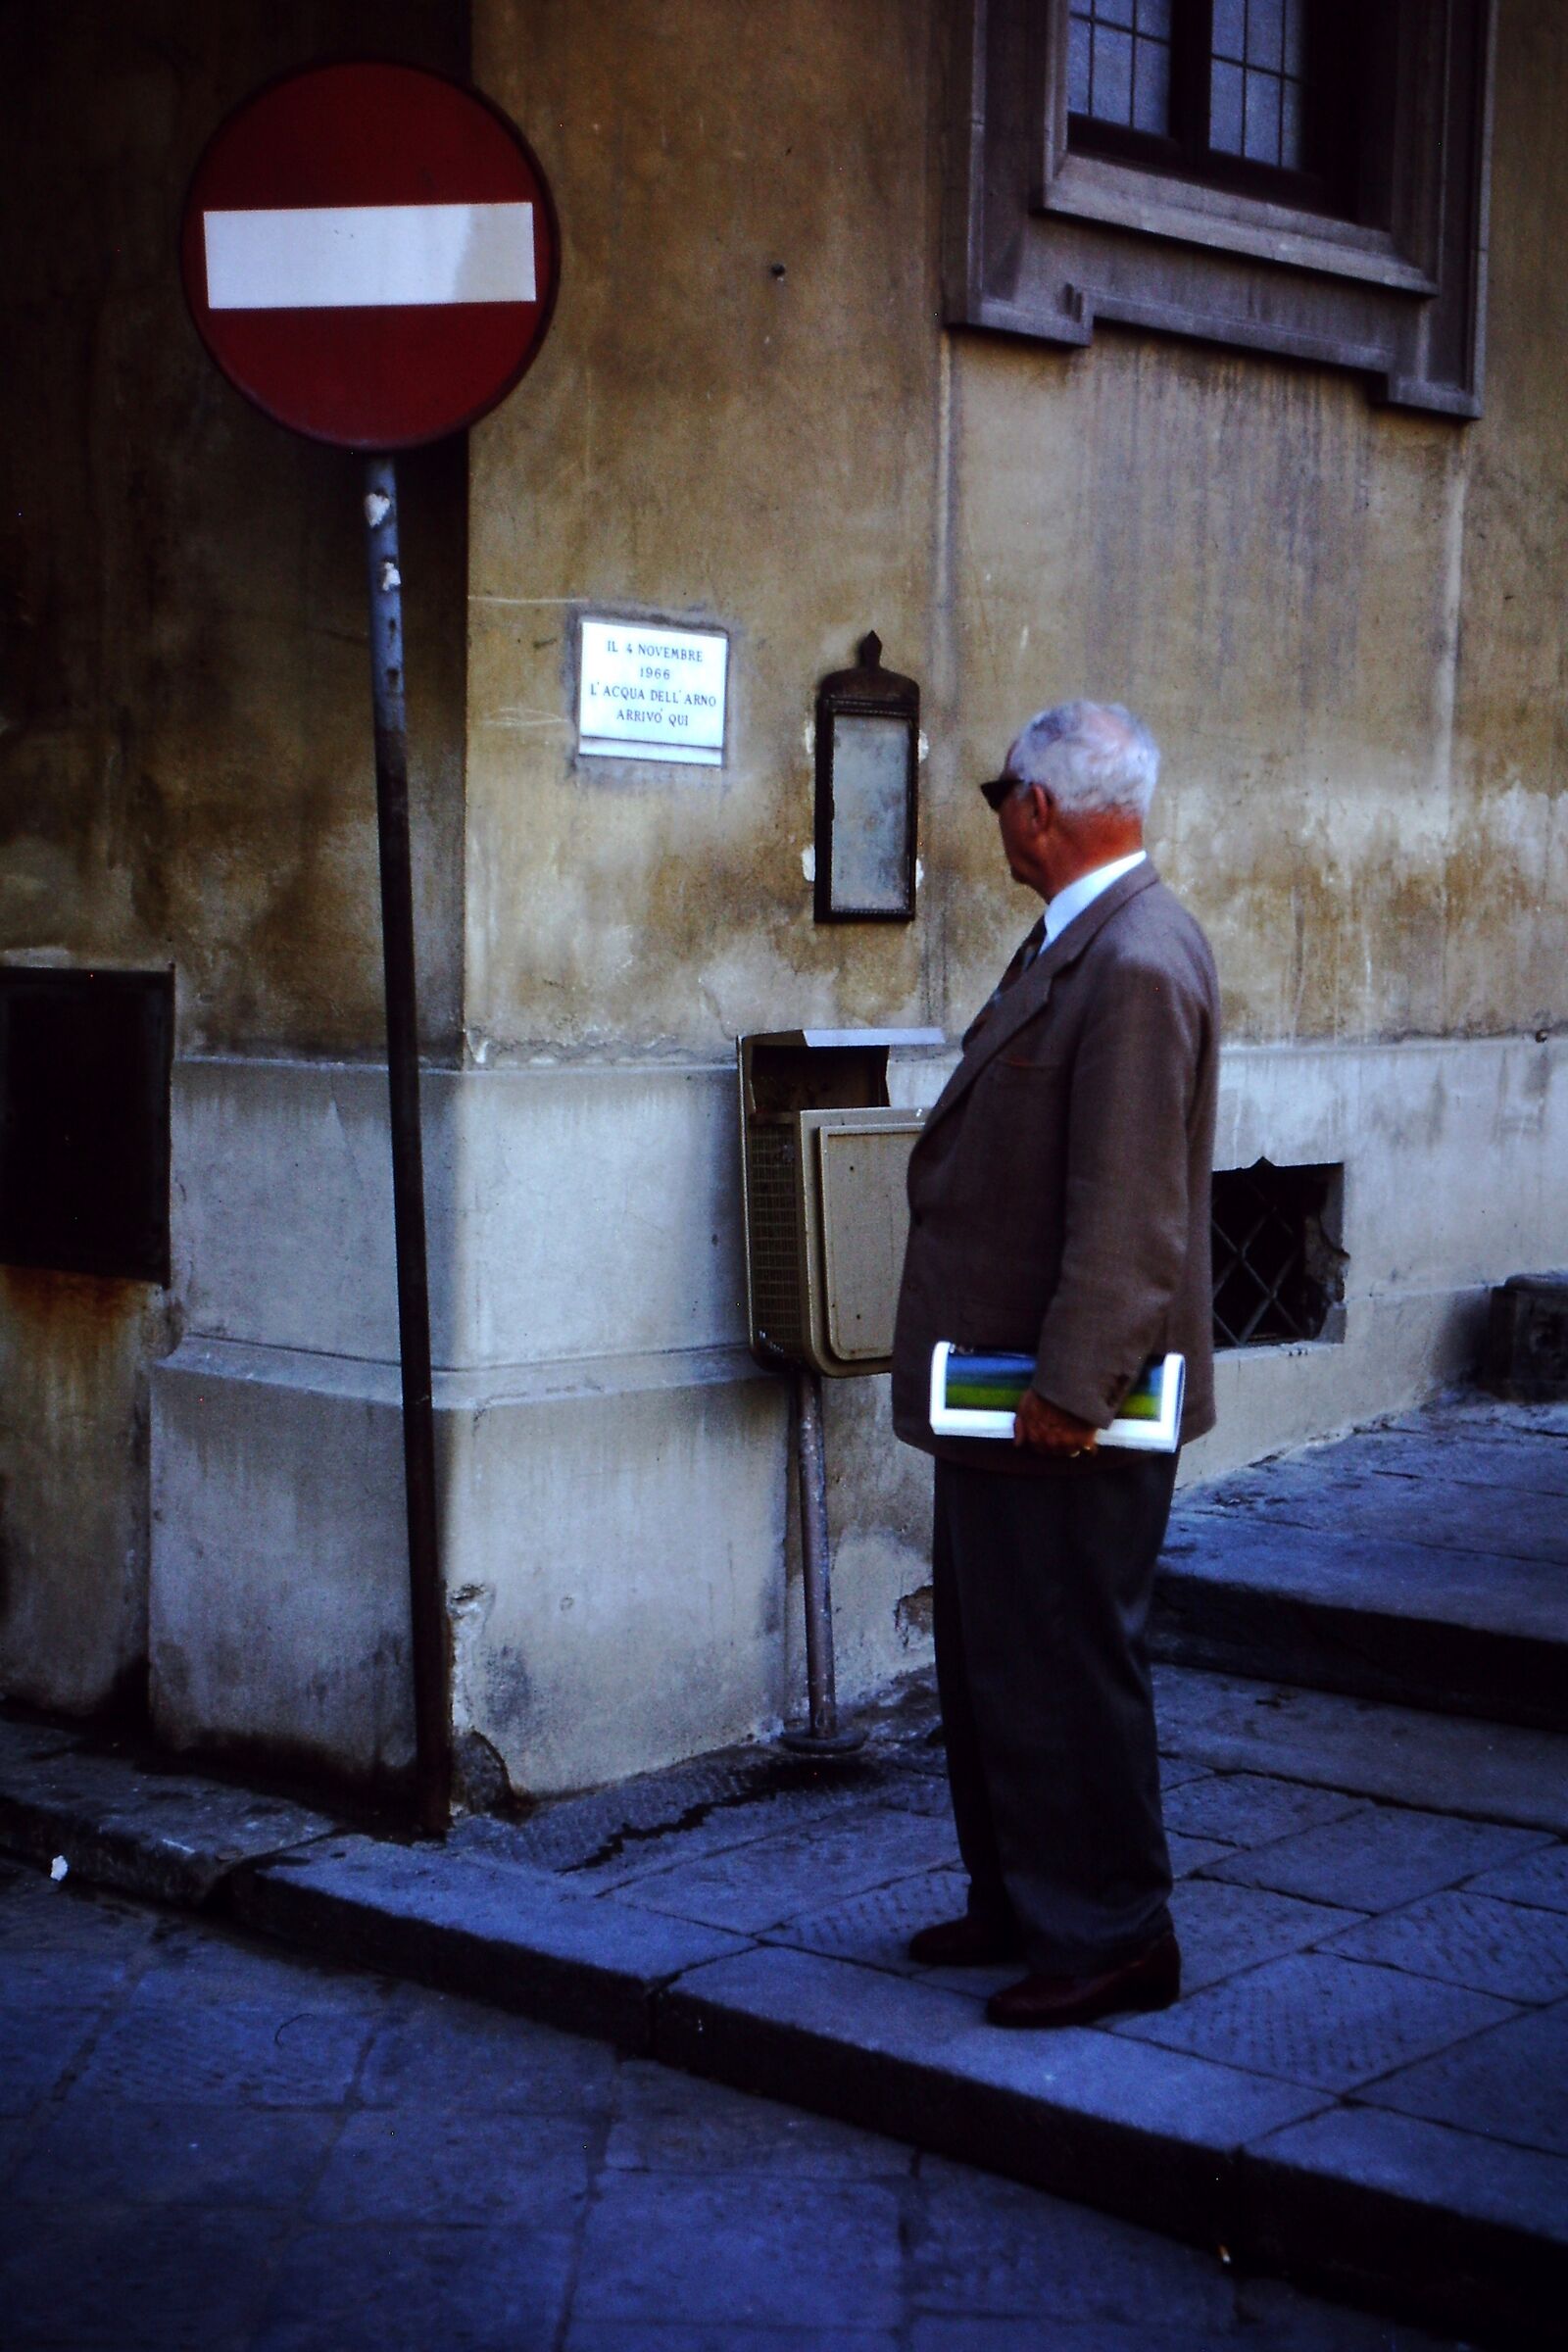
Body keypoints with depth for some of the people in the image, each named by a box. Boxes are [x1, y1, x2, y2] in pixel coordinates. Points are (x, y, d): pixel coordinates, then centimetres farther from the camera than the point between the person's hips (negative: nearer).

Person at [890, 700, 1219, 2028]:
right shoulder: (1078, 940, 12)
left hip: (1064, 1411, -11)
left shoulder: (1137, 964, -21)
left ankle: (1111, 1939, 15)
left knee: (1066, 1671, 1)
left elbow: (1129, 1213, -25)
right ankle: (1021, 1903, 33)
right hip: (1001, 1386, 11)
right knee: (989, 1659, 19)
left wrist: (1070, 1390, -24)